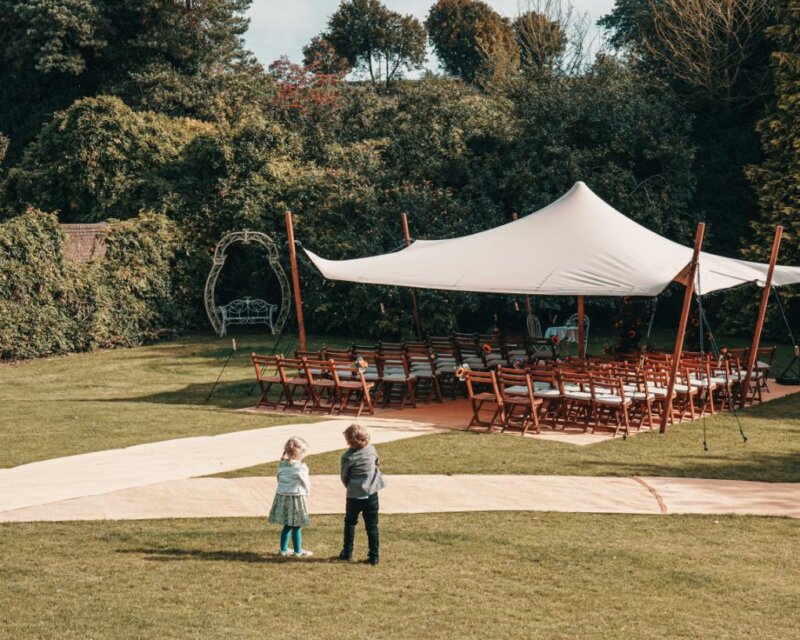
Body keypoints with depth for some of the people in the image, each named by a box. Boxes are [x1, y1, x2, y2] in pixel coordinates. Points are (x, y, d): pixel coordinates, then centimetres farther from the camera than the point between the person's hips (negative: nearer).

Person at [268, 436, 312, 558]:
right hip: (296, 497, -6)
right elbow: (306, 484, -7)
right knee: (296, 526, 3)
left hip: (282, 497, 6)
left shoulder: (282, 465, 3)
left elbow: (279, 479, 11)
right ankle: (298, 551, 11)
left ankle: (284, 549, 22)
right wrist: (306, 494, 13)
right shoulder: (301, 468, -14)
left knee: (287, 525, 16)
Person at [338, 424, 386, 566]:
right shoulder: (371, 449, -2)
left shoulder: (347, 456, -13)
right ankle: (373, 557, 6)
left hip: (354, 496, -2)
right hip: (371, 494, 2)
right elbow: (378, 465, 15)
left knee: (350, 523, 18)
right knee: (372, 526, 7)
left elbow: (344, 477, -3)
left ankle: (347, 552, 23)